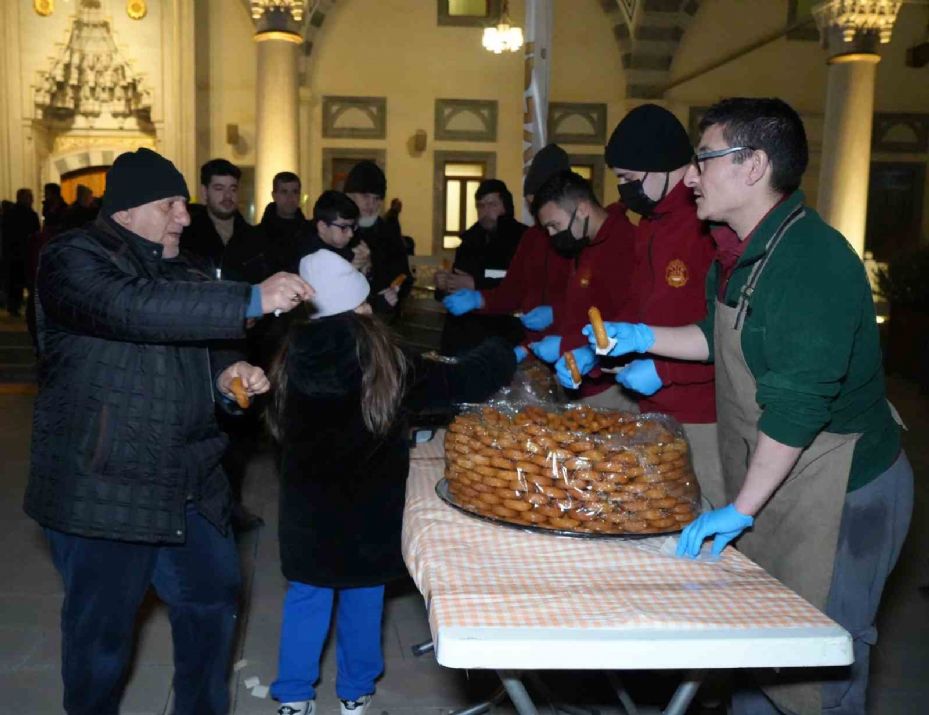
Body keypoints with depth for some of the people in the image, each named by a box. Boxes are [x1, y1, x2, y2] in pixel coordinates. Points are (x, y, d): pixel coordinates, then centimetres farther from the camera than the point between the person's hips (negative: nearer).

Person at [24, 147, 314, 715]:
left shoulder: (182, 272, 13)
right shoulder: (72, 260, -11)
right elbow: (134, 309, -31)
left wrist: (226, 374, -1)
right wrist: (252, 300, -36)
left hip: (190, 483, 7)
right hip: (102, 490, -7)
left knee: (214, 594, 16)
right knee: (102, 627, 6)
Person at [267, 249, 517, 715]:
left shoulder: (294, 361, -10)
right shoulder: (384, 364, -18)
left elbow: (279, 426, 4)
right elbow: (458, 383, -13)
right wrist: (507, 352, 3)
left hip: (307, 506, 2)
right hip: (368, 507, -2)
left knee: (306, 595, 17)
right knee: (361, 598, 16)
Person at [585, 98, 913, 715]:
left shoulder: (814, 259, -24)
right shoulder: (741, 251, 7)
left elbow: (797, 405, -27)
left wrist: (741, 509, -23)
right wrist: (643, 338, 12)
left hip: (835, 489, -9)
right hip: (767, 481, 9)